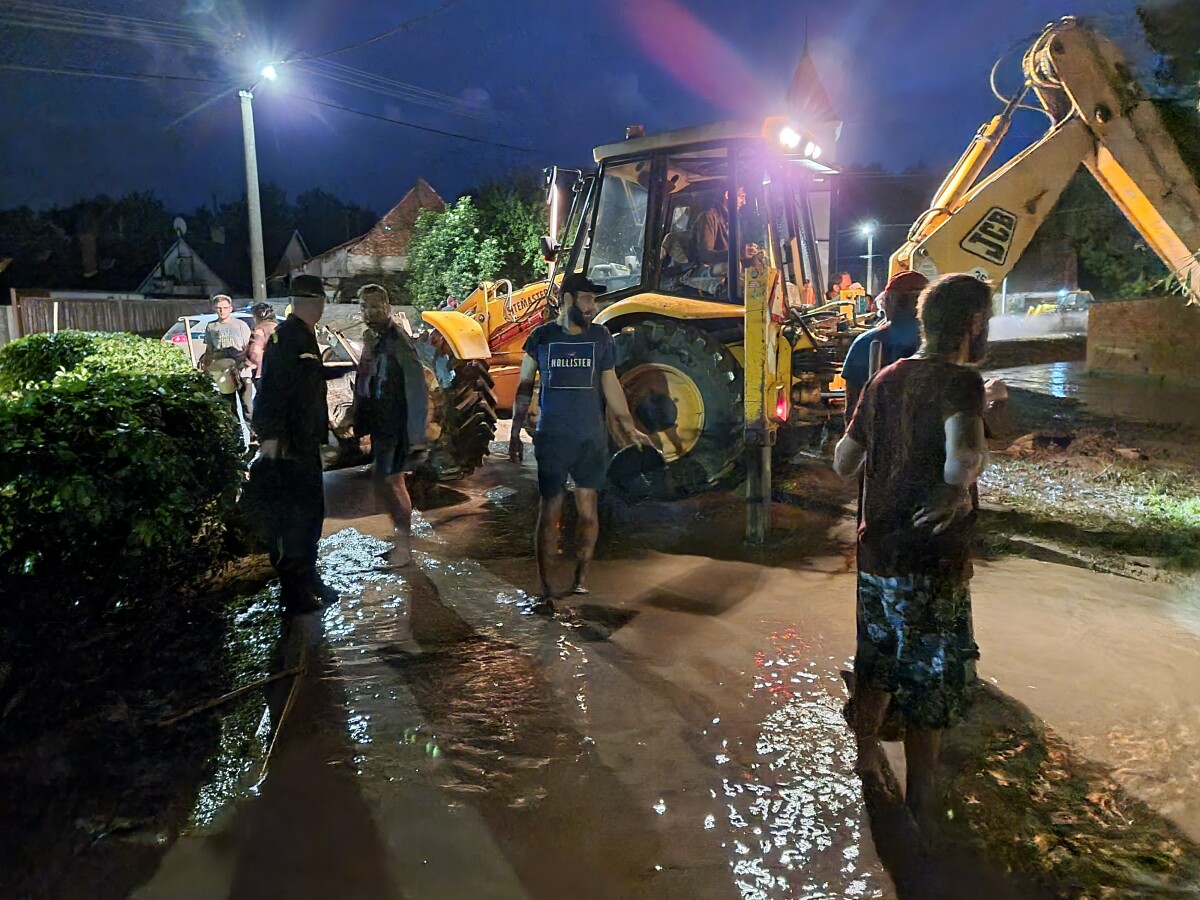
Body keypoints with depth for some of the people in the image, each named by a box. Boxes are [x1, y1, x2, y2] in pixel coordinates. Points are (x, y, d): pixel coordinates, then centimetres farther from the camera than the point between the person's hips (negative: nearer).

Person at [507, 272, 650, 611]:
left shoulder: (600, 337, 6)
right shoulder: (542, 336, 1)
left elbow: (611, 385, 12)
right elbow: (524, 386, 7)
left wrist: (629, 428, 11)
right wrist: (515, 434, 4)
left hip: (592, 439, 2)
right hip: (551, 439, -2)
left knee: (588, 510, 6)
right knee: (549, 512, 0)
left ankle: (581, 575, 24)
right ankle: (544, 589, 7)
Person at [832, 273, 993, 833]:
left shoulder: (886, 379, 7)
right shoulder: (959, 381, -15)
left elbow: (843, 462, 16)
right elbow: (963, 442, -40)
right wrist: (960, 487, -28)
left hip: (875, 555, 7)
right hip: (930, 565, -7)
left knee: (874, 672, 24)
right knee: (927, 689, 6)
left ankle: (863, 767, 41)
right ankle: (922, 815, 19)